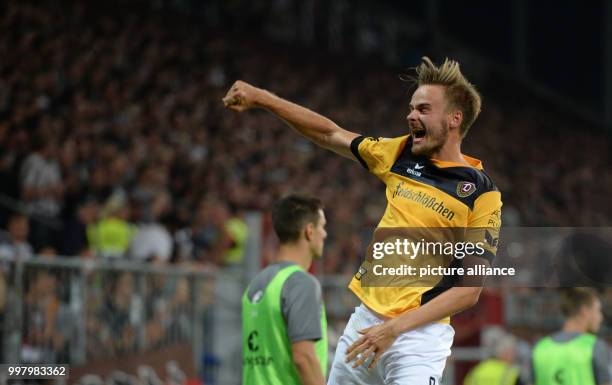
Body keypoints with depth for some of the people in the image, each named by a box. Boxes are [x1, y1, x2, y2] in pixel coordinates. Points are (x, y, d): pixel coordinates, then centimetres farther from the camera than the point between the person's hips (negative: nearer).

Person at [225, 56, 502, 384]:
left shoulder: (483, 194, -10)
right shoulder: (402, 154, 7)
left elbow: (470, 290, -13)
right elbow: (331, 134, 18)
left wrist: (395, 328, -19)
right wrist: (261, 98, 11)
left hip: (419, 332, -6)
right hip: (365, 320, 6)